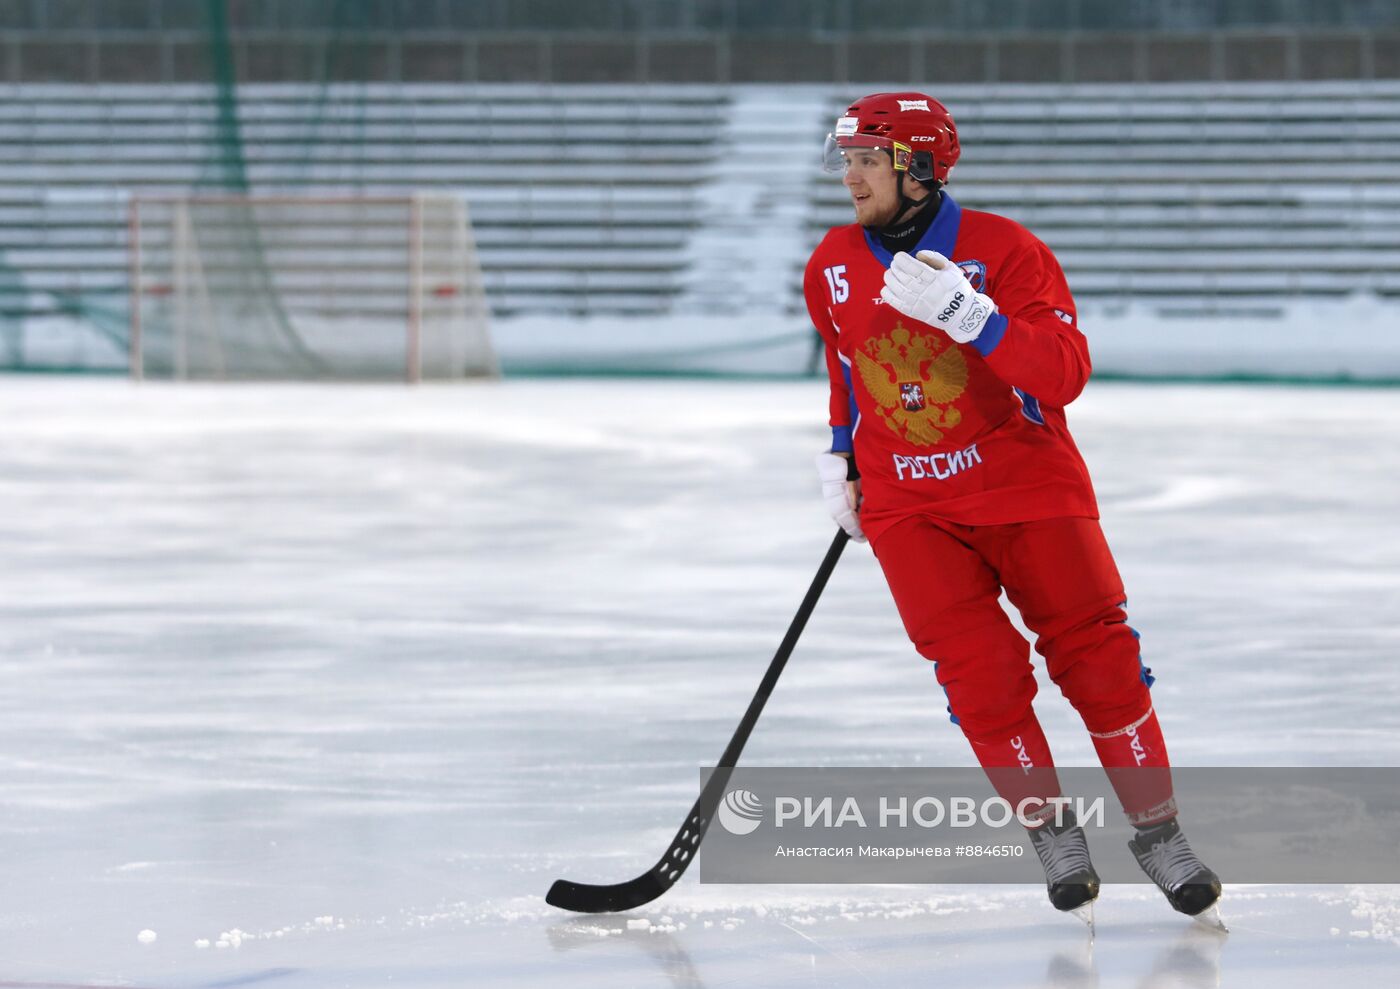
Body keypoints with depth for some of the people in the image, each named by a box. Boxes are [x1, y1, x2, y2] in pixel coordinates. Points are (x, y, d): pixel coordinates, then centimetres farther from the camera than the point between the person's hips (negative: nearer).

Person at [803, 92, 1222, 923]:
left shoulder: (1003, 251, -13)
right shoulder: (832, 268, 2)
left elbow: (1065, 373, -24)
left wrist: (965, 313, -35)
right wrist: (842, 452, 17)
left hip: (1027, 484, -3)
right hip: (908, 503, 3)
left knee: (1097, 658, -3)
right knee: (979, 671, -11)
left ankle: (1159, 832, 12)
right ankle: (1051, 831, 6)